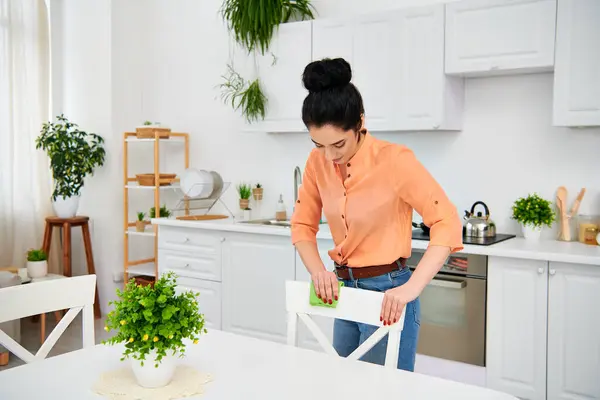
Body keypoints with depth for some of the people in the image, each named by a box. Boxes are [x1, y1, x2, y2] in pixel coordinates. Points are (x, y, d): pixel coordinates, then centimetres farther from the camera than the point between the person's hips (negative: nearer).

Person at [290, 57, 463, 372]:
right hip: (345, 289, 6)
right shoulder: (318, 162, -3)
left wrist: (411, 288, -29)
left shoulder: (394, 160, -19)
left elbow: (447, 224, -20)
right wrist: (318, 271, -11)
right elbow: (303, 225, 6)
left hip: (387, 293, -6)